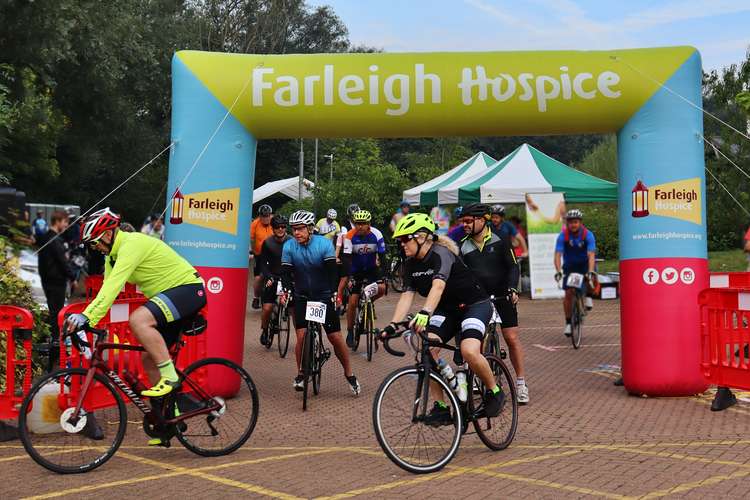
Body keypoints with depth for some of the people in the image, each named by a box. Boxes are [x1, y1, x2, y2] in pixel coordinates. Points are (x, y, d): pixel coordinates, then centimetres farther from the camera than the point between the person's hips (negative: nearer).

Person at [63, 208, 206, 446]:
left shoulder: (132, 244, -20)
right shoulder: (113, 255, 11)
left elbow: (113, 285, -31)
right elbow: (106, 290, 8)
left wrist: (85, 316, -38)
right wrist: (85, 320, -2)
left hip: (189, 288, -10)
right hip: (171, 295, 10)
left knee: (138, 319, -32)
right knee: (149, 359, 7)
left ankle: (170, 377, -22)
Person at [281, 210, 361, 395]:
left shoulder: (324, 244, -15)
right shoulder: (289, 246, -10)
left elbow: (332, 271, -19)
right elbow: (286, 272, -13)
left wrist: (334, 293, -31)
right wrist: (285, 290, -31)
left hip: (324, 296, -1)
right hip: (302, 297, 1)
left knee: (336, 337, -3)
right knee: (301, 336, -10)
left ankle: (349, 374, 13)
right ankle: (301, 373, 12)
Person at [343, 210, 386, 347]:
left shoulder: (376, 234, -17)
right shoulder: (350, 236, -21)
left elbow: (382, 255, -14)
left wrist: (382, 272, -22)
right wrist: (346, 277, -29)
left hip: (371, 268, 2)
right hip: (355, 270, -1)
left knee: (381, 288, -23)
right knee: (353, 302, -7)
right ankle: (350, 332, 9)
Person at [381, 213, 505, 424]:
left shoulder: (441, 254, -24)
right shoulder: (410, 264, -1)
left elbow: (438, 286, -40)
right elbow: (407, 295, -8)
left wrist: (425, 313, -56)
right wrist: (393, 325, -23)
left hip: (475, 304, -7)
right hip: (448, 310, 7)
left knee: (469, 351, -29)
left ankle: (494, 392, -1)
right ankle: (441, 406, -6)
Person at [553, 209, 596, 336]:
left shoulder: (588, 235, -23)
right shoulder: (563, 236, -20)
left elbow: (591, 255, -32)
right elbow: (558, 255, -27)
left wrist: (590, 272, -46)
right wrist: (558, 271, -42)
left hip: (584, 264, -1)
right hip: (569, 266, 1)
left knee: (589, 277, -33)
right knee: (568, 294, -7)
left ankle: (588, 296, -2)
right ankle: (568, 322, 6)